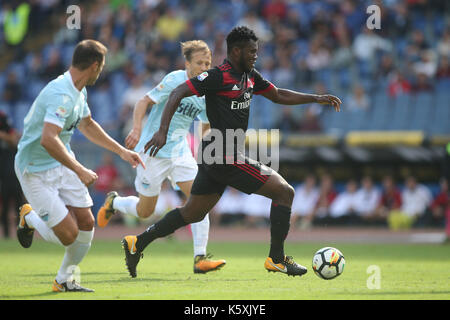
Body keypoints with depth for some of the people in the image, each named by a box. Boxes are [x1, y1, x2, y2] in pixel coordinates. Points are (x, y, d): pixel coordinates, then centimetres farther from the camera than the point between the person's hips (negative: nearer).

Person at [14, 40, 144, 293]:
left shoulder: (78, 91, 6)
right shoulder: (61, 94, -27)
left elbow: (87, 125, 25)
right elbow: (48, 139, -38)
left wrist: (122, 151, 25)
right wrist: (79, 170, -33)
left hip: (63, 165, 9)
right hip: (36, 170, -9)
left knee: (86, 224, 2)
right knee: (68, 234, -12)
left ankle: (64, 280, 20)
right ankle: (29, 218, 18)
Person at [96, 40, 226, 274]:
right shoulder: (175, 80, -15)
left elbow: (206, 125, 20)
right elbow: (144, 102, -17)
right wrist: (137, 129, -31)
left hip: (180, 152, 5)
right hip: (154, 151, -5)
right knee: (145, 211, 5)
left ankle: (200, 258, -15)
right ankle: (114, 202, 39)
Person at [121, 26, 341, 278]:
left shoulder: (250, 76, 13)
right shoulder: (219, 76, -14)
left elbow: (278, 95, 25)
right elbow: (178, 93, -16)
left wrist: (316, 98, 19)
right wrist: (163, 131, -24)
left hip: (214, 158, 10)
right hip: (226, 156, -10)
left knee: (192, 214, 16)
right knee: (285, 192, -5)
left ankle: (136, 244, 19)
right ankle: (276, 259, 0)